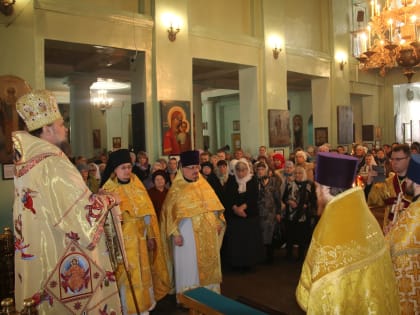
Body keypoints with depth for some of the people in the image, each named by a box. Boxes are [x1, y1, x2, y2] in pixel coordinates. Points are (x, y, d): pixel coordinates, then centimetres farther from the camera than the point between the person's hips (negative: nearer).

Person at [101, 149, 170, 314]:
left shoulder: (136, 184, 5)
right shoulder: (108, 190, -7)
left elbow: (147, 211, 6)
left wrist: (151, 236, 4)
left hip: (140, 238, 4)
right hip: (123, 239, -4)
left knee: (143, 274, 12)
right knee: (129, 276, 1)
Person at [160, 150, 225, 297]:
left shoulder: (204, 184, 8)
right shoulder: (177, 188, -6)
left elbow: (214, 204, 14)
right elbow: (170, 211, -8)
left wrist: (218, 223, 6)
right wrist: (175, 233, -15)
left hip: (207, 233, 5)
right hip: (187, 234, -5)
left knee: (209, 263, 13)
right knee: (189, 267, 2)